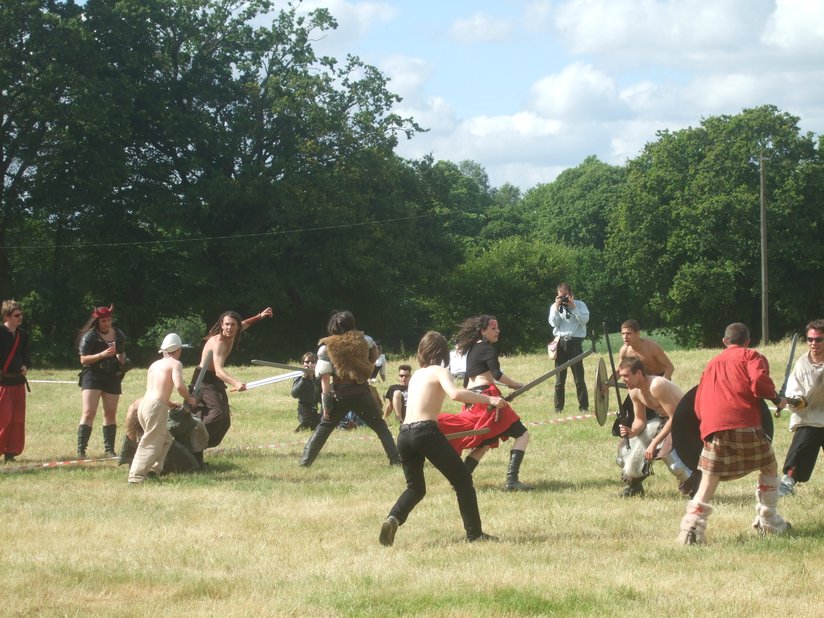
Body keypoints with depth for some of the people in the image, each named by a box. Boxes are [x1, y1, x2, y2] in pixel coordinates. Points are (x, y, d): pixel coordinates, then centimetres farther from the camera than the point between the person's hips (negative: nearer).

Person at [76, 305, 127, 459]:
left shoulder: (118, 335, 10)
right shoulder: (89, 336, -7)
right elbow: (83, 359, -11)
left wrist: (122, 363, 2)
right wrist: (102, 355, -22)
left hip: (112, 377, 5)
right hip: (92, 377, -5)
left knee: (111, 414, 9)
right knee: (89, 413, -14)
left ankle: (109, 450, 16)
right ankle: (81, 450, -15)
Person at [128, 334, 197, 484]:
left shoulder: (155, 364, 22)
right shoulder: (175, 363, 0)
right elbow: (179, 385, -16)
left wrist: (170, 405, 34)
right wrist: (189, 399, 2)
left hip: (144, 404, 8)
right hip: (156, 407, -8)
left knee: (166, 439, 22)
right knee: (151, 444, -10)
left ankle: (154, 470, 14)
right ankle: (136, 476, -20)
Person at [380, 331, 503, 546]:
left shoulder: (417, 375, 22)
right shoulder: (439, 371, 1)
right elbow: (455, 393, -19)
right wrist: (488, 399, -16)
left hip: (404, 435, 7)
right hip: (426, 432, -7)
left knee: (415, 488, 21)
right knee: (463, 480, 6)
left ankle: (393, 519, -7)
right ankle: (474, 533, 4)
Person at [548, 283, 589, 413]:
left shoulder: (579, 305, 6)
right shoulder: (554, 307, 12)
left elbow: (584, 319, -8)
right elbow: (553, 323, 0)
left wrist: (573, 307, -12)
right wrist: (557, 308, -8)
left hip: (575, 342, -2)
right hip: (560, 342, 2)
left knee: (579, 377, -3)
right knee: (559, 378, 2)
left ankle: (584, 406, -1)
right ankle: (558, 407, 5)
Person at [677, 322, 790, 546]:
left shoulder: (712, 364, 27)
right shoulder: (751, 356, 11)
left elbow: (698, 404, 22)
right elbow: (759, 381, -9)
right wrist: (777, 399, 7)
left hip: (713, 428, 3)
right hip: (745, 424, -3)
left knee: (708, 483, 3)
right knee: (769, 467, 19)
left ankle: (691, 529, -14)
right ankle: (769, 523, 20)